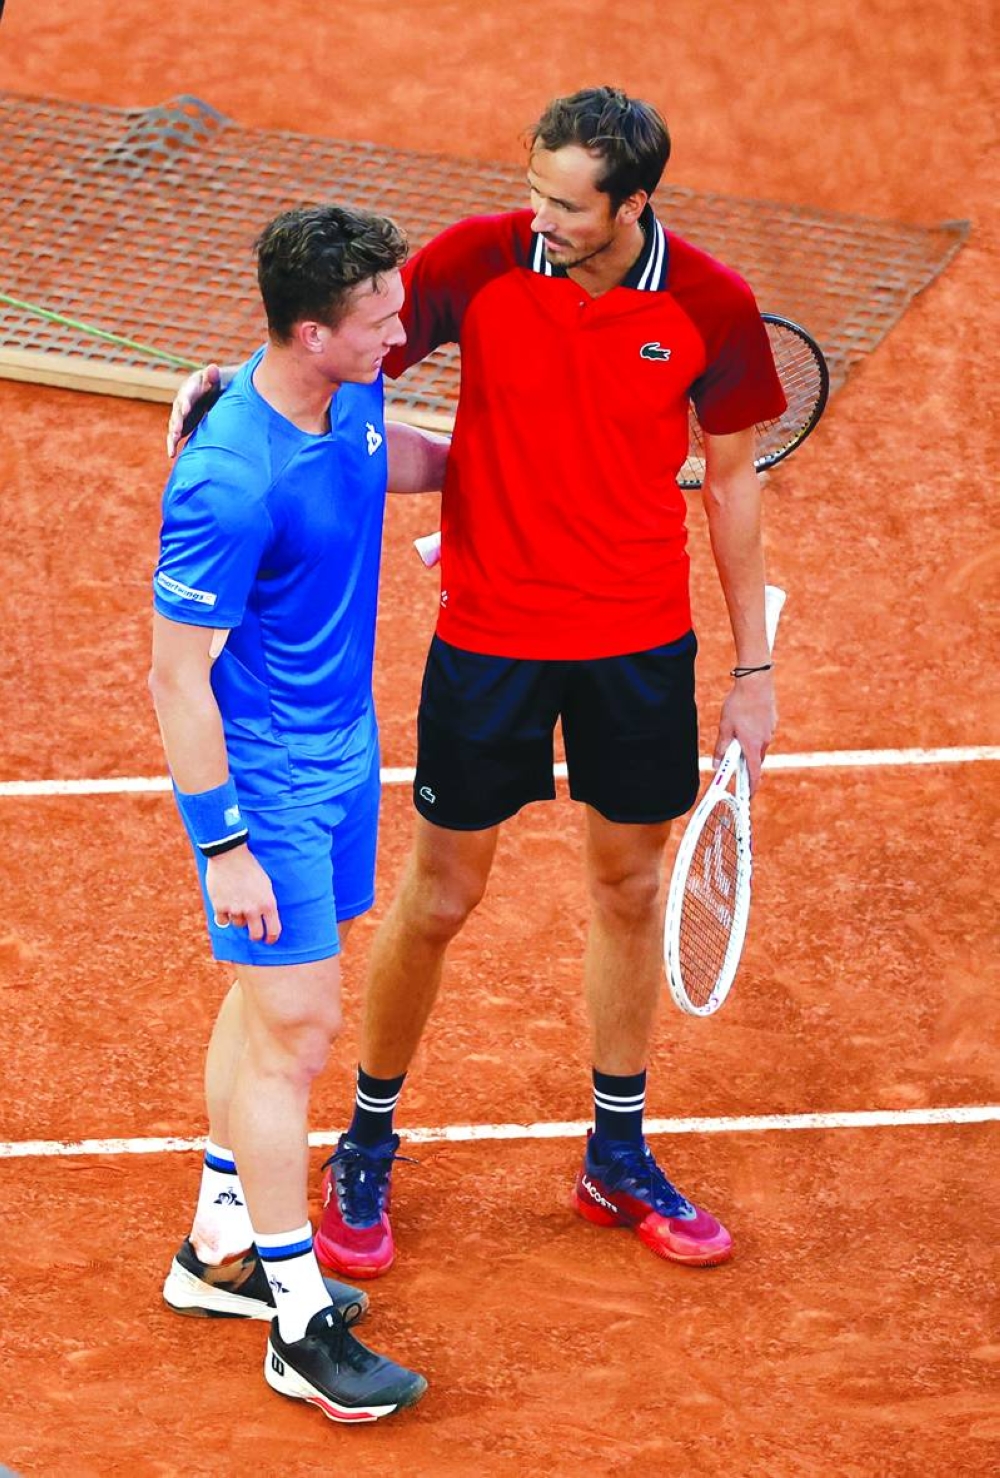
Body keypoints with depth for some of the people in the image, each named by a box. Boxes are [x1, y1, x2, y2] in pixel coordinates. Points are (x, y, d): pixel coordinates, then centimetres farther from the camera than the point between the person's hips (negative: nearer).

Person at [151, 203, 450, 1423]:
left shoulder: (347, 398, -5)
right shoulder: (228, 483, -30)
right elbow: (177, 674, -23)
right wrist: (223, 846, -20)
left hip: (339, 752, 9)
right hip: (263, 781, -9)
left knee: (271, 1000, 20)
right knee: (297, 1032, -3)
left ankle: (220, 1251, 36)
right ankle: (300, 1326, 9)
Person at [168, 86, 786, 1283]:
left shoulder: (709, 307, -11)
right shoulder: (482, 261, -14)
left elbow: (730, 480, 1)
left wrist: (752, 668, 4)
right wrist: (233, 378, -26)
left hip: (639, 644, 2)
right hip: (489, 634, -1)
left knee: (629, 886, 13)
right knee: (439, 896, 7)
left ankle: (616, 1159, 31)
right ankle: (366, 1150, 26)